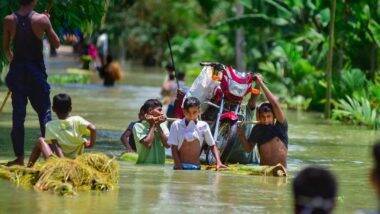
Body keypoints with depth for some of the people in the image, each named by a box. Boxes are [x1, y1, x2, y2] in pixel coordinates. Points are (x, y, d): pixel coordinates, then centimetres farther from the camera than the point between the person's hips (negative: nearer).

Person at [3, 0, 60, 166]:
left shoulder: (9, 20, -3)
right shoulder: (42, 19, -9)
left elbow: (5, 47, 6)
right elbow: (56, 44, -1)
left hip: (17, 71, 2)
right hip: (36, 71, -2)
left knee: (18, 115, 7)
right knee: (44, 112, 8)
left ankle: (19, 157, 6)